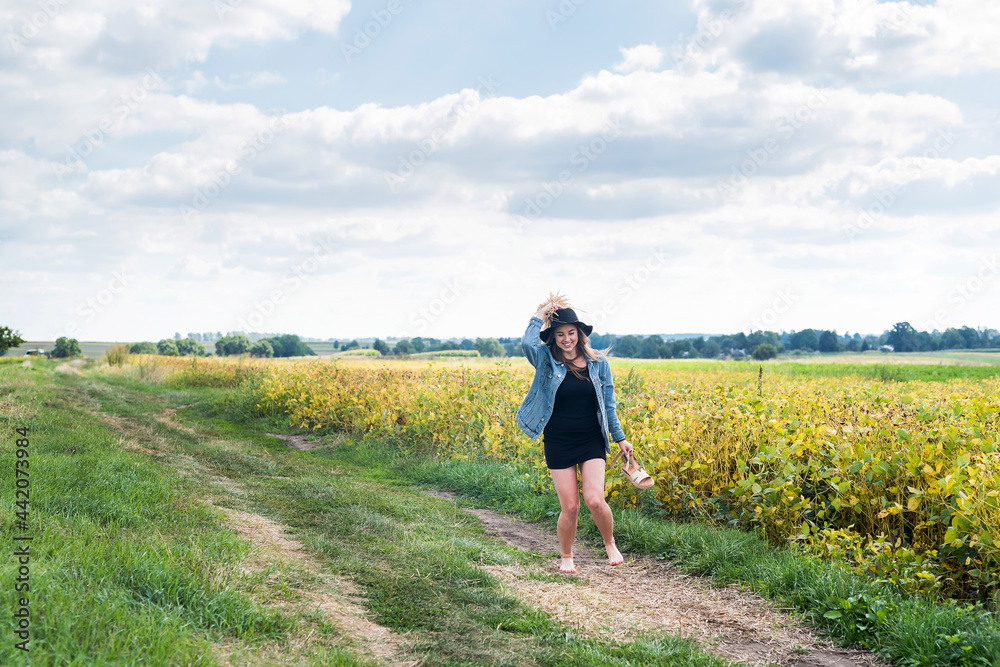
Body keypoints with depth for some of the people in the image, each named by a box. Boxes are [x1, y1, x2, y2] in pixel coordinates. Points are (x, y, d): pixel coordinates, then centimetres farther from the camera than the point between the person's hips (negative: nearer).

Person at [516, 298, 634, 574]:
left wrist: (620, 438, 7)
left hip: (591, 442, 1)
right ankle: (566, 557, 25)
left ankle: (610, 544, 14)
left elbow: (608, 405, 9)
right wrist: (541, 313, -14)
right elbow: (527, 343, -26)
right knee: (570, 507, -1)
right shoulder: (547, 361, -4)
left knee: (595, 500, -15)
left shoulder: (598, 363, 2)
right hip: (558, 444, -1)